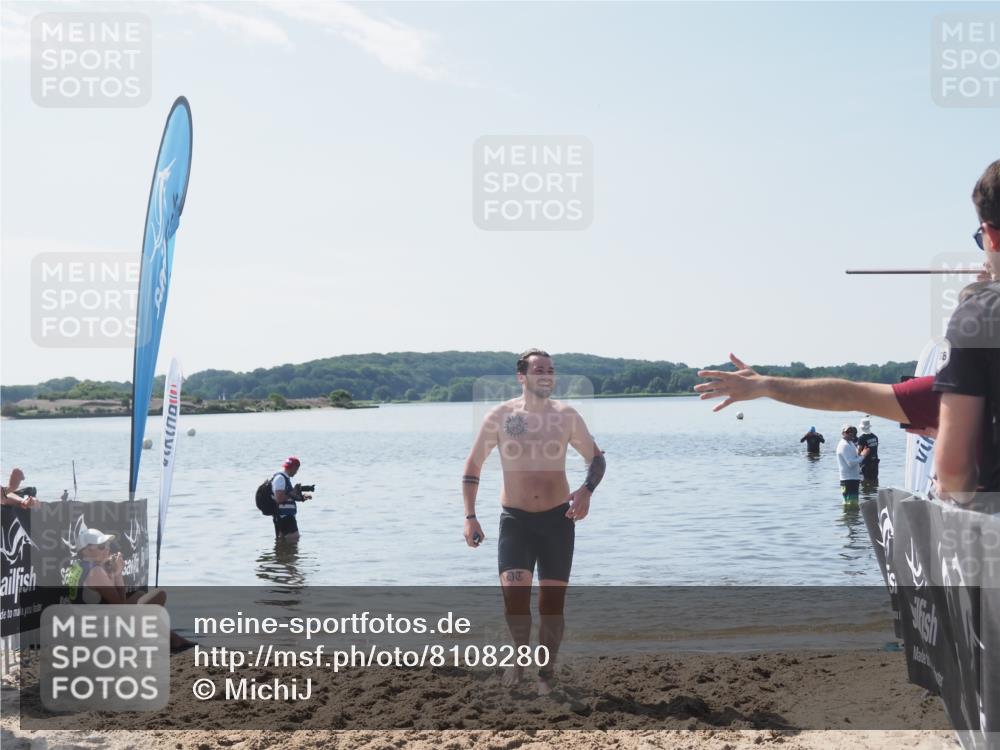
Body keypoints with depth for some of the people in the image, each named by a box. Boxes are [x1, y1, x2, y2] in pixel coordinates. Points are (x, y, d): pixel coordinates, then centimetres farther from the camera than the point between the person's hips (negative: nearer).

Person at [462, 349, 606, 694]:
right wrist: (470, 517, -2)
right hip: (515, 519, -1)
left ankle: (546, 676, 22)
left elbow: (596, 458, 9)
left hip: (558, 518, 1)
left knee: (552, 602, 5)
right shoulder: (500, 417, -4)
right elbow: (472, 466, 5)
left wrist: (587, 489, -12)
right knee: (514, 593, -20)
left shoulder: (566, 416, -1)